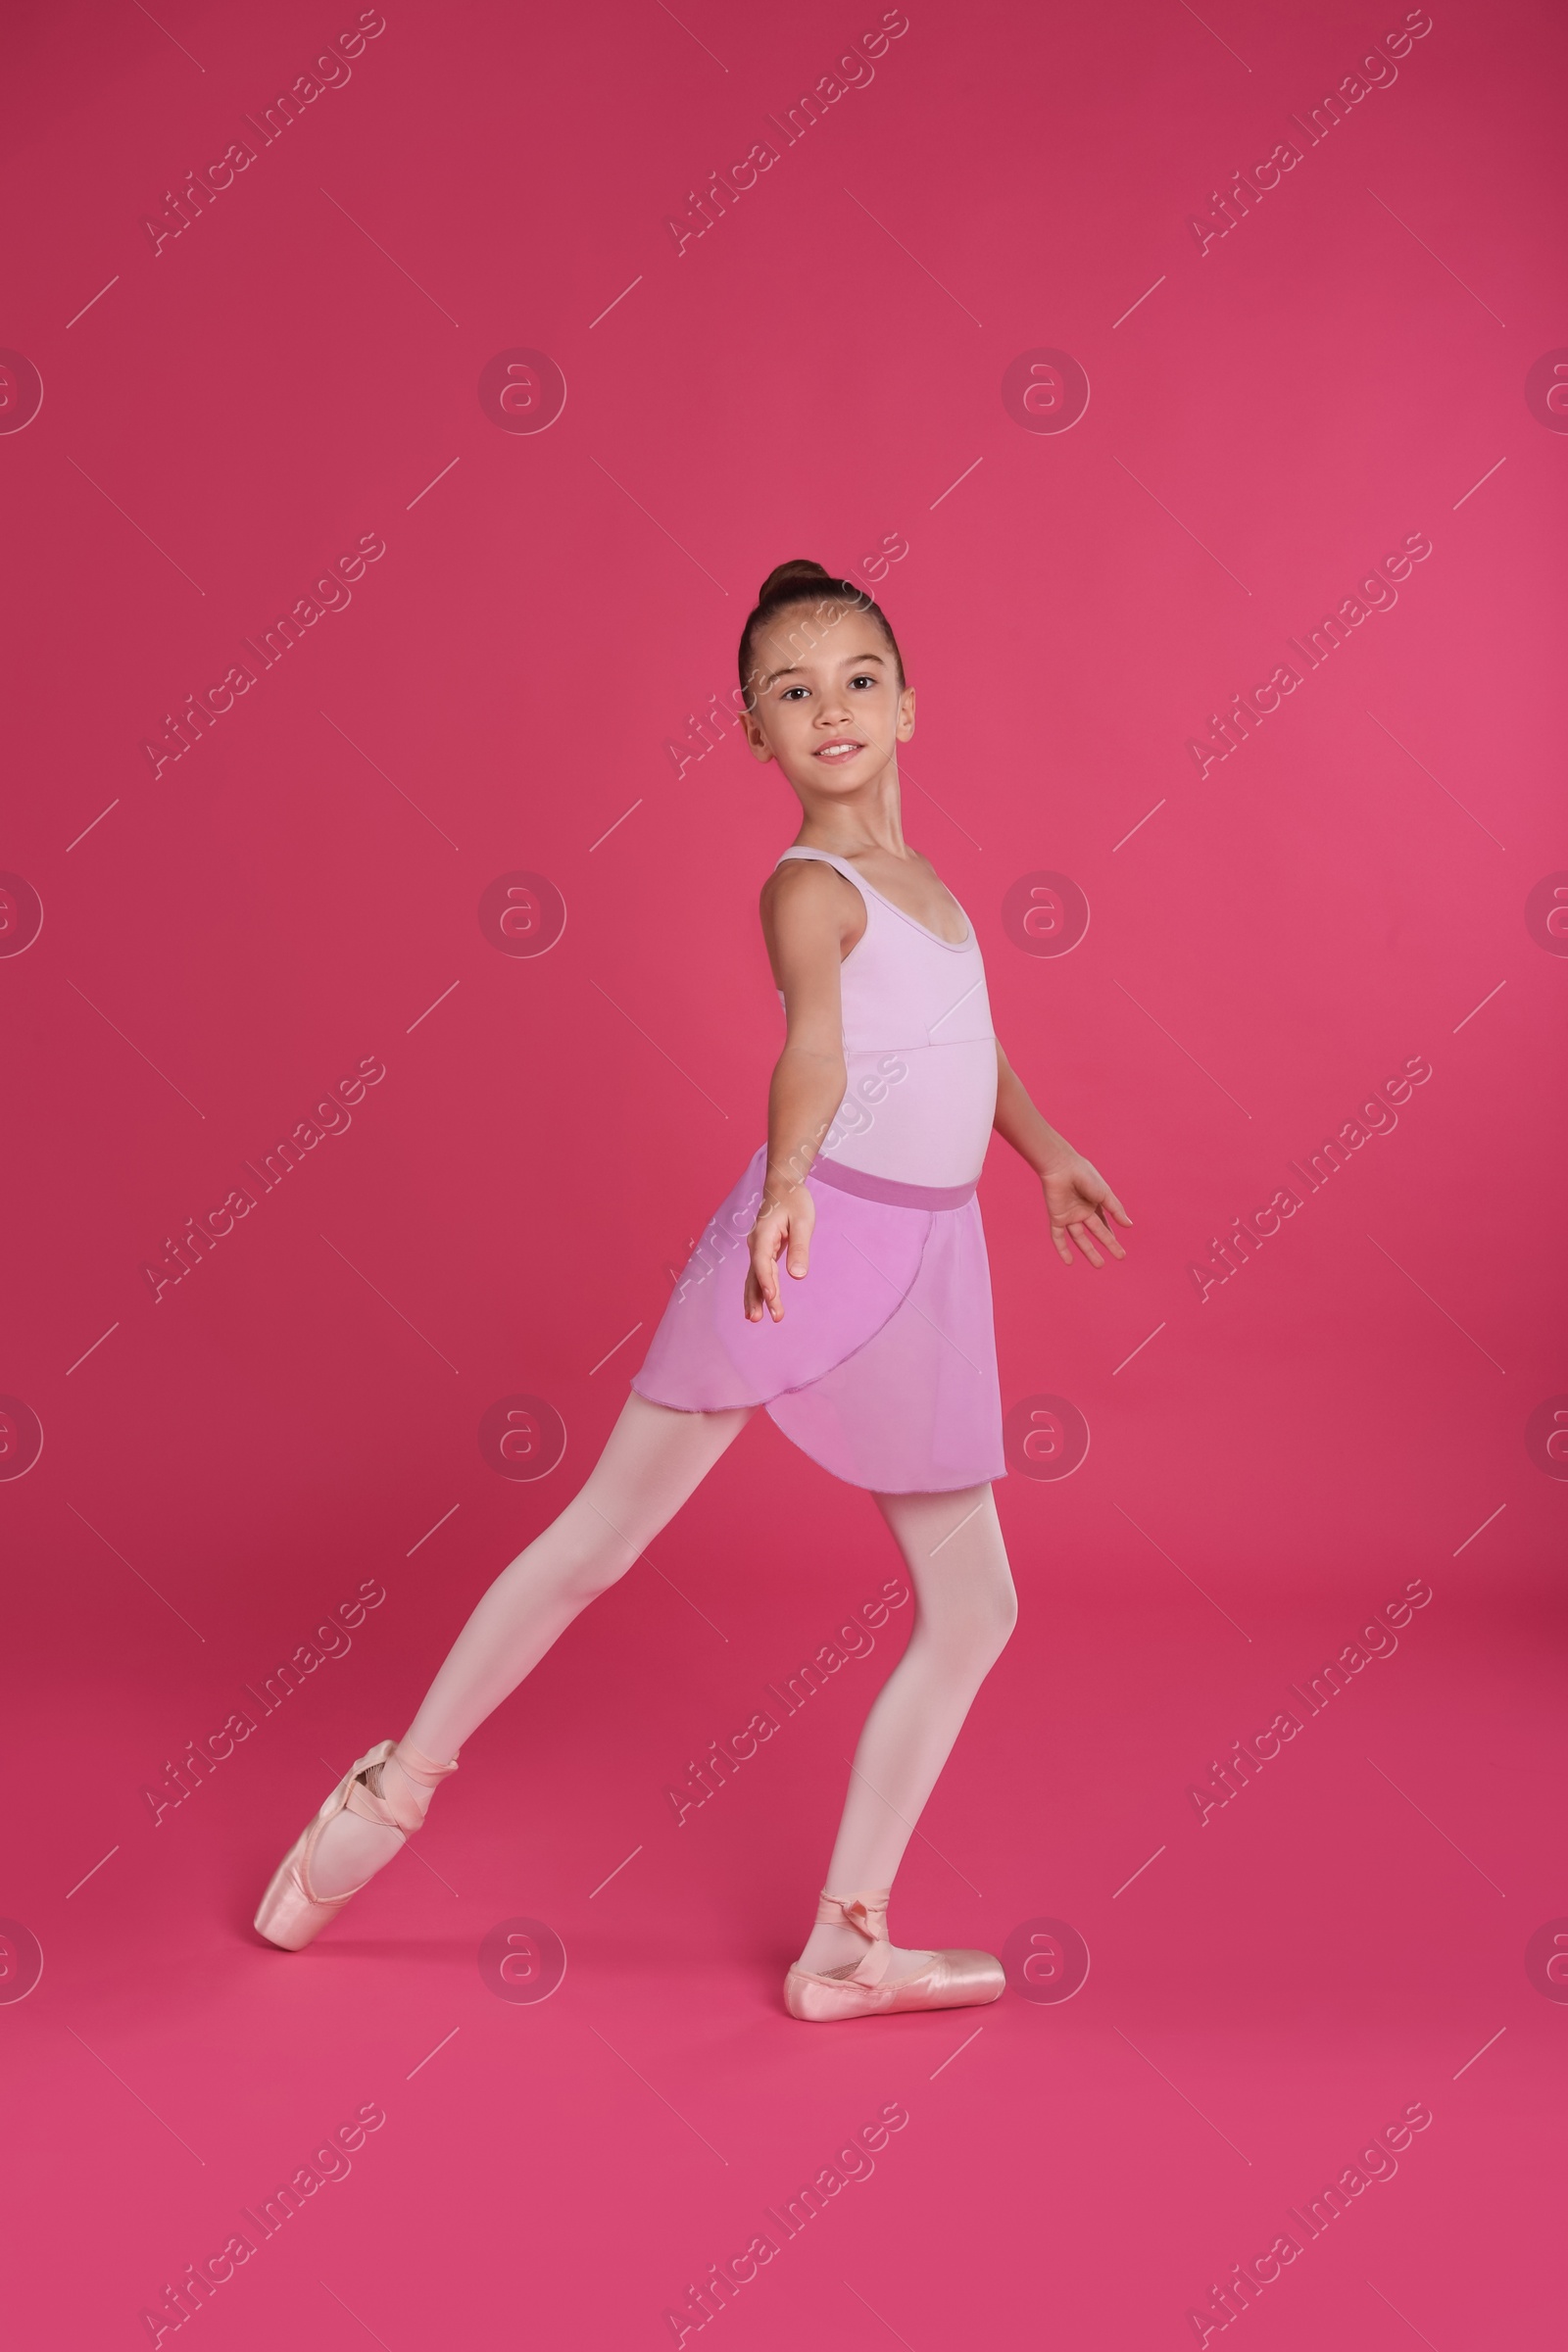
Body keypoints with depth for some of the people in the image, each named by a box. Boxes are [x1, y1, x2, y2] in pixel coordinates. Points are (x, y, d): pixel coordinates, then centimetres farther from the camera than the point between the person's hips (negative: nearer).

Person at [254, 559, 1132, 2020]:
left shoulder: (916, 878, 14)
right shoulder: (808, 886, -9)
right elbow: (814, 1036, -30)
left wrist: (1047, 1151, 43)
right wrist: (789, 1179, -49)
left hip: (923, 1267, 7)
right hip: (809, 1235, -7)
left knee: (974, 1610, 6)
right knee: (599, 1536, 0)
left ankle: (846, 1942, 16)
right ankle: (391, 1796, 21)